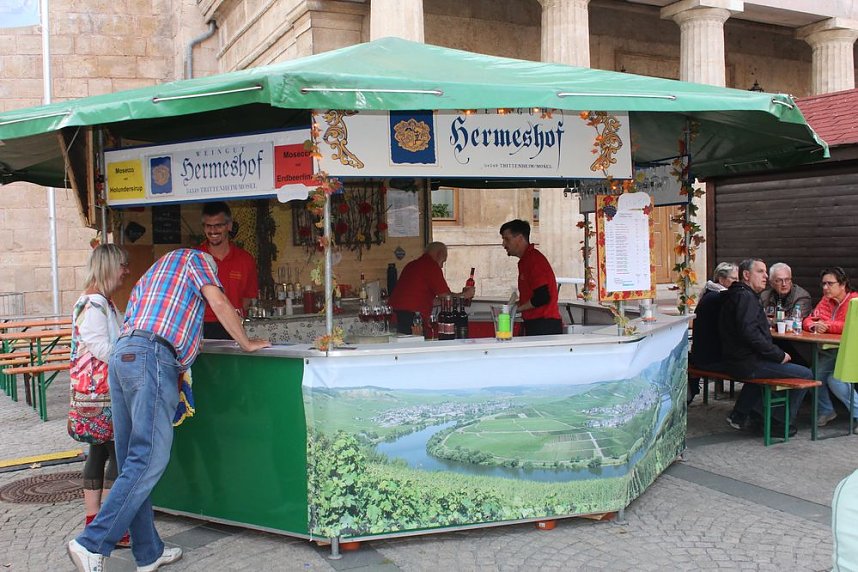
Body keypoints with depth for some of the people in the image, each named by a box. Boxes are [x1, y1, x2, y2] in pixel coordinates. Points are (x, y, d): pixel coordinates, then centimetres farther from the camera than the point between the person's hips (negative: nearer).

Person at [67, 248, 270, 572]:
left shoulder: (151, 275, 35)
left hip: (122, 354, 9)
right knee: (148, 460, -10)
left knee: (132, 461, 7)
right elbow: (219, 304, 2)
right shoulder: (196, 258, 14)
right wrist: (247, 344, 12)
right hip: (152, 355, -9)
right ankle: (92, 545, -14)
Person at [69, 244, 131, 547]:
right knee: (118, 454, -7)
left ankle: (93, 523, 19)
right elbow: (102, 348, -19)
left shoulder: (102, 302, 19)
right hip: (100, 392, -10)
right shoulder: (93, 304, -13)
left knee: (99, 452, 12)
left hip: (102, 391, 10)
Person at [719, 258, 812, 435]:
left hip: (735, 360, 11)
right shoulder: (745, 296, -15)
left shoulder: (736, 295, 18)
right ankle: (781, 423, 2)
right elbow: (750, 333, -26)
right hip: (747, 363, -11)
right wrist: (779, 355, -19)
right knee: (805, 374, -9)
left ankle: (739, 415, 33)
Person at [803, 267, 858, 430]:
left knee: (835, 380, -25)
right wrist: (814, 326, -14)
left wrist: (827, 326, -23)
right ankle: (826, 411, 8)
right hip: (830, 351, 7)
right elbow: (809, 320, 11)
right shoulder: (826, 301, 12)